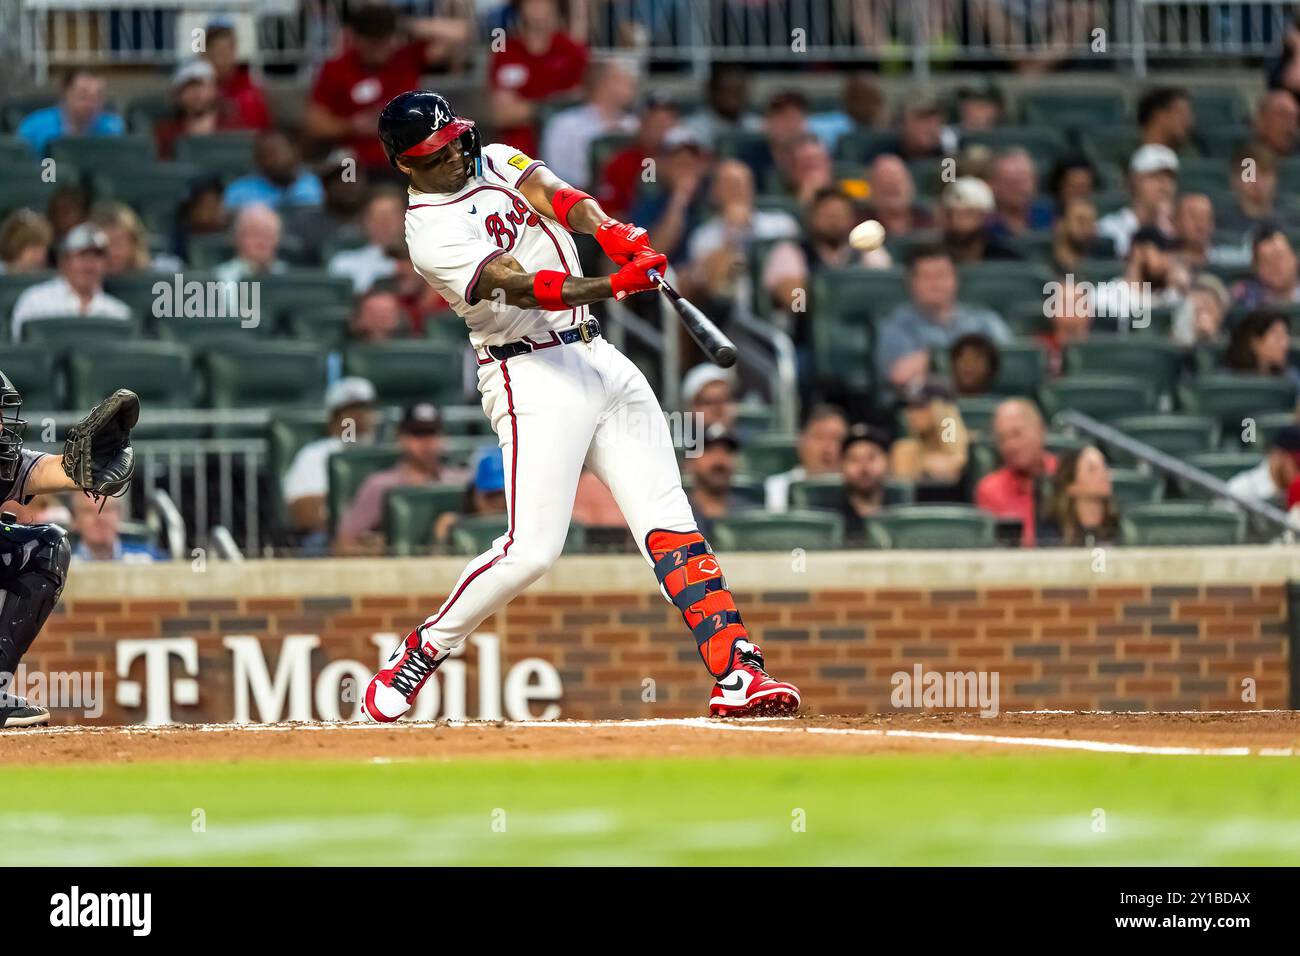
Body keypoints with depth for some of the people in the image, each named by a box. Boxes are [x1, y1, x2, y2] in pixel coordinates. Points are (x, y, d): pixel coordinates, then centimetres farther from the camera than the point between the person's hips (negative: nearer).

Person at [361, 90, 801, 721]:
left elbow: (554, 194, -7)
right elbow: (519, 288, -25)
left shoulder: (496, 162, 12)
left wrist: (611, 233, -28)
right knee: (532, 550, -14)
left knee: (668, 521, -2)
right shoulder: (432, 235, -11)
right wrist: (613, 286, -38)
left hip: (599, 358, 7)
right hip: (535, 378, -7)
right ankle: (419, 655, 5)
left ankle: (737, 673, -8)